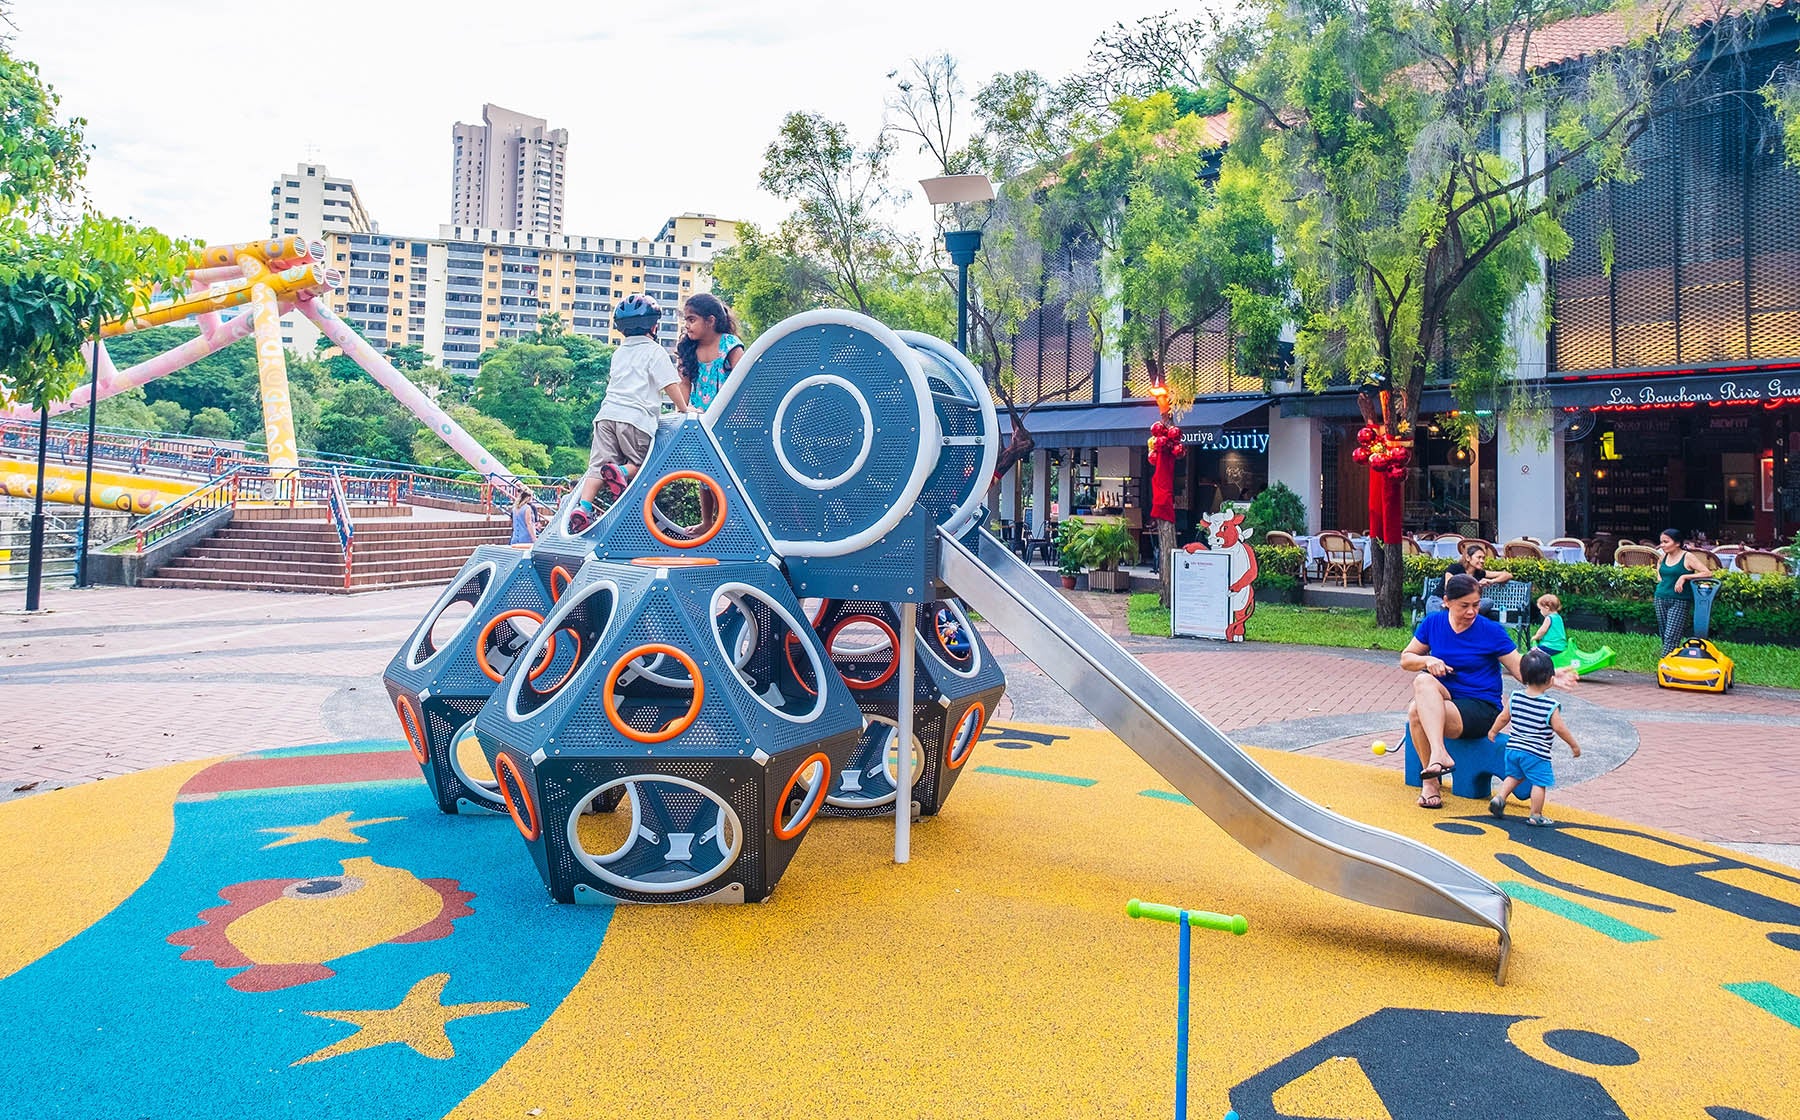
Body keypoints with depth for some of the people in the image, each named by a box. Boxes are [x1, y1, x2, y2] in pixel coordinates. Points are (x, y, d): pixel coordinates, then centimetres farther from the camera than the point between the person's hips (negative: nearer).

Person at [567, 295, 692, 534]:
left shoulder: (619, 352, 25)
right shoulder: (655, 351, 5)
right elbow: (671, 385, -3)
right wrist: (684, 409, 9)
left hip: (607, 414, 5)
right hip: (637, 418, -5)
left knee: (597, 465, 1)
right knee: (641, 462, 8)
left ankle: (583, 505, -18)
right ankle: (621, 471, -23)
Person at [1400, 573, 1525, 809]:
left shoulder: (1492, 631, -3)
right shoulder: (1433, 623, 6)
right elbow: (1406, 659, 12)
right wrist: (1427, 660, -10)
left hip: (1481, 710, -4)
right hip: (1445, 699, 4)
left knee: (1416, 713, -31)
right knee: (1423, 680, -33)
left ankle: (1430, 779, -21)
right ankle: (1439, 753, -40)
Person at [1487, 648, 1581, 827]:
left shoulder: (1515, 697, -1)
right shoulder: (1551, 706, -15)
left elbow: (1503, 718, 8)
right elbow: (1559, 728, -10)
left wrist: (1493, 731, 26)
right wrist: (1574, 745, 5)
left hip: (1513, 748, 5)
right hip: (1536, 753, -5)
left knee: (1514, 776, 23)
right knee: (1539, 783, 6)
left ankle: (1499, 797, 10)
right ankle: (1536, 816, 10)